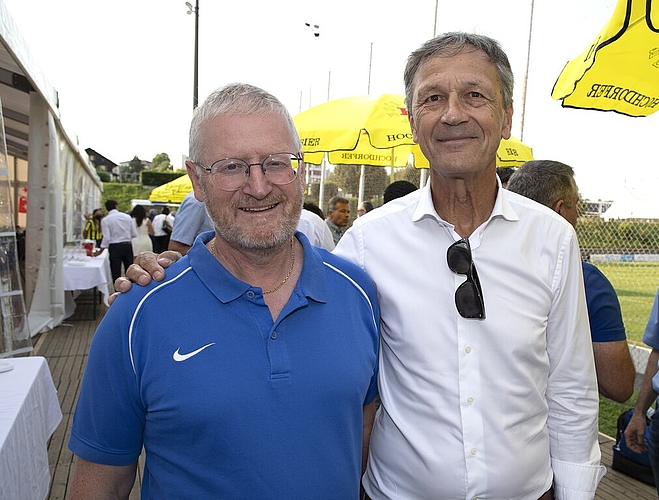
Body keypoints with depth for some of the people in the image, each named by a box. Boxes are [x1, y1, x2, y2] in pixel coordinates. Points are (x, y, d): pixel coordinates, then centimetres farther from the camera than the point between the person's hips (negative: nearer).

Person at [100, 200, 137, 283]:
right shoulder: (127, 217, 1)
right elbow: (134, 234, 2)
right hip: (127, 245, 3)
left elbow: (106, 238, -14)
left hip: (114, 247, -3)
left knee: (116, 273, 4)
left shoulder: (105, 220, -7)